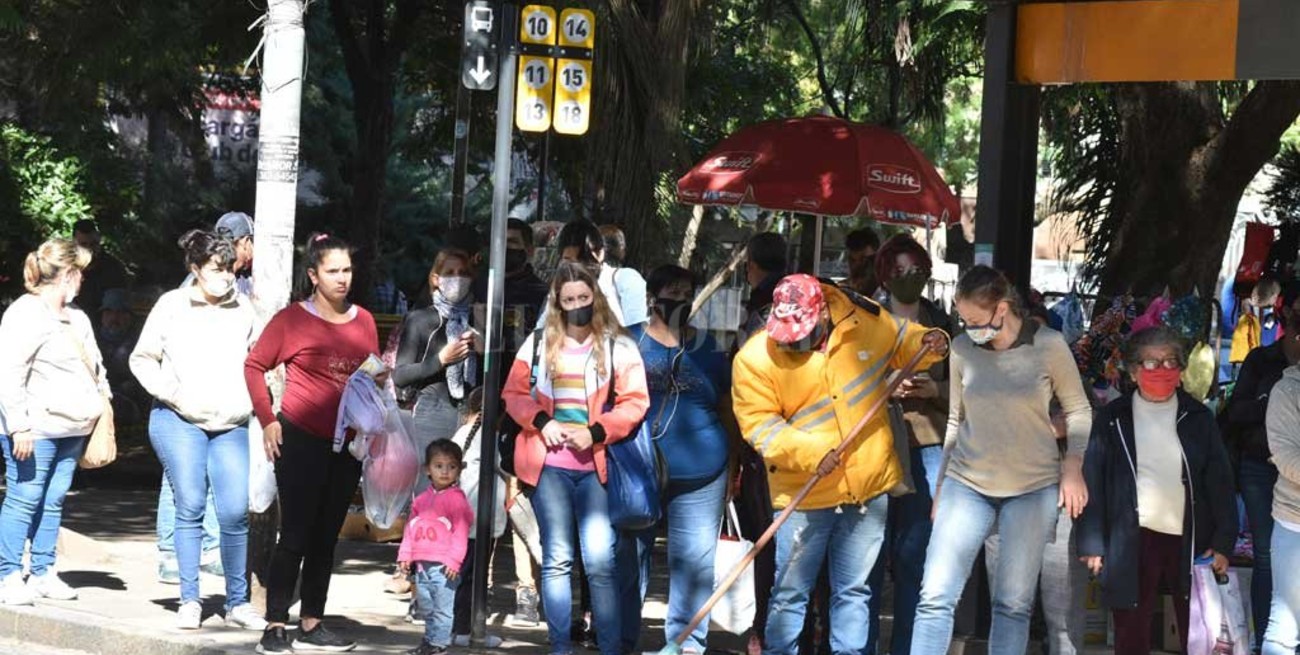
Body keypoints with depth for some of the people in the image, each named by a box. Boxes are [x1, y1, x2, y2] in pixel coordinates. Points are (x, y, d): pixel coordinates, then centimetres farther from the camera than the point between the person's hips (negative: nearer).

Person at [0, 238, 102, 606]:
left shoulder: (76, 318, 18)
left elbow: (95, 364, 30)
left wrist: (103, 398, 21)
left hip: (71, 429, 8)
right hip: (37, 430, -8)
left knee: (53, 501, 10)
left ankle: (43, 573, 16)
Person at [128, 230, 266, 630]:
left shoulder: (243, 309, 6)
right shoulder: (173, 306, 0)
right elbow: (142, 358, 5)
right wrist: (172, 392, -6)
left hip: (232, 426, 2)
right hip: (179, 421, -2)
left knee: (236, 513, -5)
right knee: (190, 508, -2)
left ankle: (238, 603, 5)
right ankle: (189, 601, 7)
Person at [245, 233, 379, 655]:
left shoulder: (364, 321, 8)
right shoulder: (293, 318, -6)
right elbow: (254, 366, -2)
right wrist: (267, 420, -6)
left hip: (347, 444, 5)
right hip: (301, 439, -5)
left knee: (326, 537, 11)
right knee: (295, 535, -5)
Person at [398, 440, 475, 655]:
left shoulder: (456, 498, -6)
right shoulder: (422, 499, 14)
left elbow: (461, 531, -10)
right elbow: (411, 527, 18)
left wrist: (454, 560, -16)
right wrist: (405, 554, 12)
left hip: (443, 565, -7)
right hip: (421, 563, 7)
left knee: (442, 608, -4)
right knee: (426, 607, 14)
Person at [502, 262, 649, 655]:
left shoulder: (618, 346, 3)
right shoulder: (539, 344, 10)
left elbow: (635, 402, -2)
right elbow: (514, 394, 10)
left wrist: (595, 432, -15)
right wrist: (541, 422, -8)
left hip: (594, 465, -2)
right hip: (548, 464, 2)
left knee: (600, 561, -7)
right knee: (556, 559, 4)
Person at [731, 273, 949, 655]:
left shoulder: (867, 323, -4)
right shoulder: (755, 358, -13)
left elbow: (903, 344, 15)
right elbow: (759, 424, -14)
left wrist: (930, 344, -6)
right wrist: (809, 452, -25)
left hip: (868, 489, 2)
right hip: (803, 495, -2)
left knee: (853, 591, 12)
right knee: (790, 593, 5)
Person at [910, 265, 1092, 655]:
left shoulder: (1049, 345, -8)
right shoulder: (962, 349, -1)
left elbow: (1078, 410, 4)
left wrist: (1072, 468, -6)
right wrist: (941, 484, 14)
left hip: (1033, 487, -2)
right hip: (967, 484, 2)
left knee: (1014, 604, 0)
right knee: (936, 597, -8)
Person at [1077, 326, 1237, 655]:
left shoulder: (1199, 418, 5)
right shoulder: (1111, 420, 2)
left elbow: (1220, 483, 4)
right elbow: (1094, 483, 1)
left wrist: (1223, 543, -4)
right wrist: (1093, 545, -5)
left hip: (1191, 540, 1)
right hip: (1132, 541, -1)